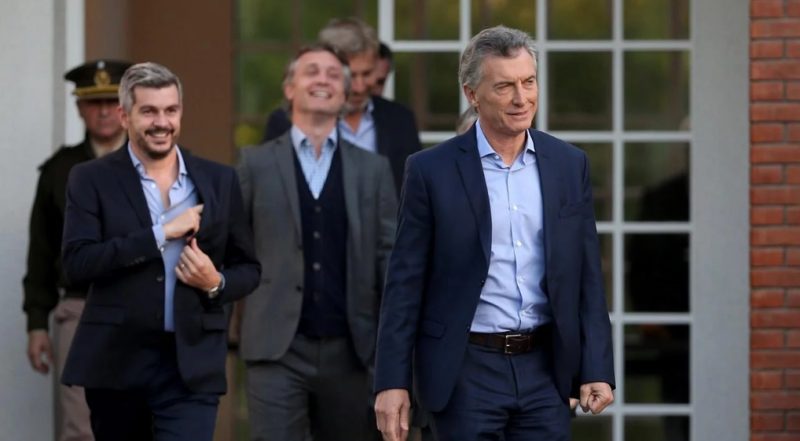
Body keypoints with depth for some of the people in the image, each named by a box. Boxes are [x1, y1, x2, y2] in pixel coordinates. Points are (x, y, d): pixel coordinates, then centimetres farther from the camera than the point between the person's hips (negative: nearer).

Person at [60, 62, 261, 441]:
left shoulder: (219, 180, 9)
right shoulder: (92, 179, 1)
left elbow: (248, 268, 14)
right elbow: (76, 263, -12)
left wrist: (217, 283, -9)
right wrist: (161, 233, -16)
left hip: (191, 366, 0)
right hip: (115, 363, 0)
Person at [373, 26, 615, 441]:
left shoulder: (569, 165, 6)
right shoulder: (431, 170, -3)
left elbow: (587, 277, 8)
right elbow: (405, 284, -2)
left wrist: (597, 369, 1)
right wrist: (391, 383, -7)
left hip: (545, 368, 3)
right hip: (467, 370, -3)